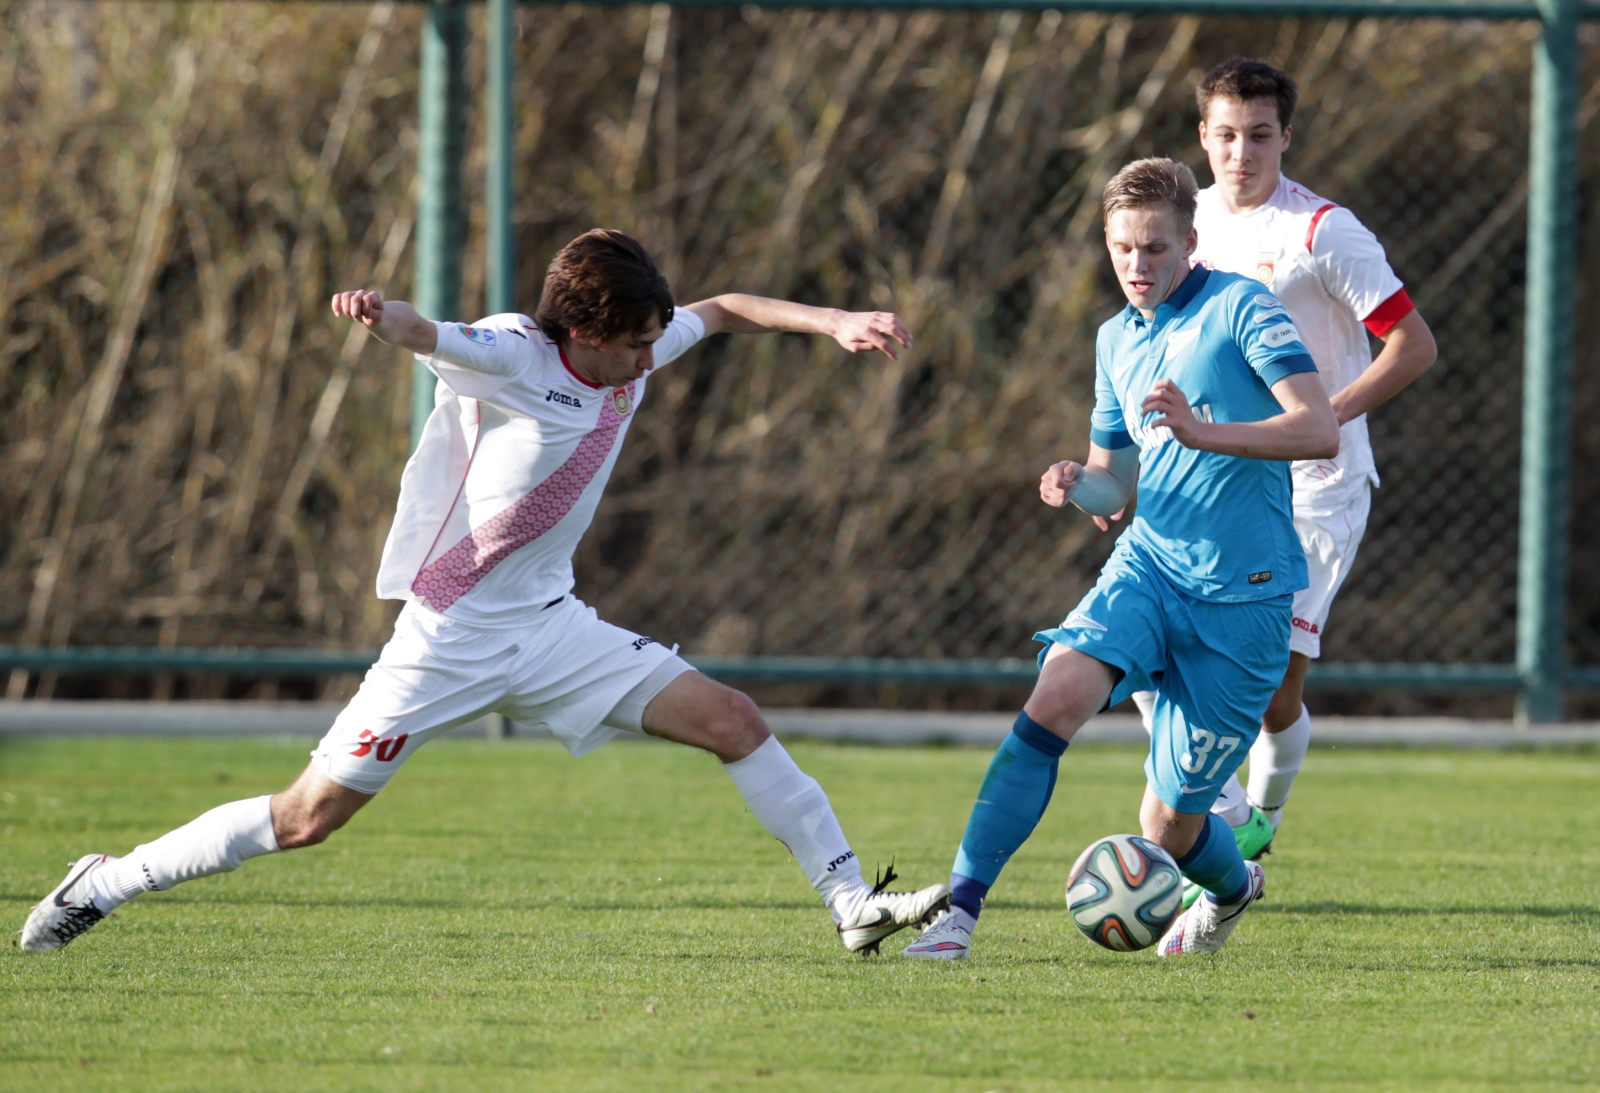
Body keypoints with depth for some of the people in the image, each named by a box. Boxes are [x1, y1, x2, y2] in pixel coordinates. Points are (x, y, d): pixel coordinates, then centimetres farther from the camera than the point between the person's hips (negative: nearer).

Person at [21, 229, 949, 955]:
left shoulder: (633, 351, 1)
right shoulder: (507, 357, -19)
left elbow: (722, 311, 17)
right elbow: (421, 335, -39)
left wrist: (833, 322, 6)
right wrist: (378, 313, -62)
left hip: (549, 625, 6)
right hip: (451, 635, -6)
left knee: (733, 720, -6)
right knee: (311, 817, -6)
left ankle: (854, 905, 0)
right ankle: (104, 886, 9)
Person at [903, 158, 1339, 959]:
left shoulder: (1240, 308, -6)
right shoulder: (1117, 340, 14)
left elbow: (1321, 431, -16)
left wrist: (1204, 434, -29)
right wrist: (1077, 486, 1)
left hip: (1243, 595, -5)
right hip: (1148, 564, 5)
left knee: (1169, 826, 1)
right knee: (1058, 696, -26)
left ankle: (1233, 887, 38)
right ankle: (960, 906, -26)